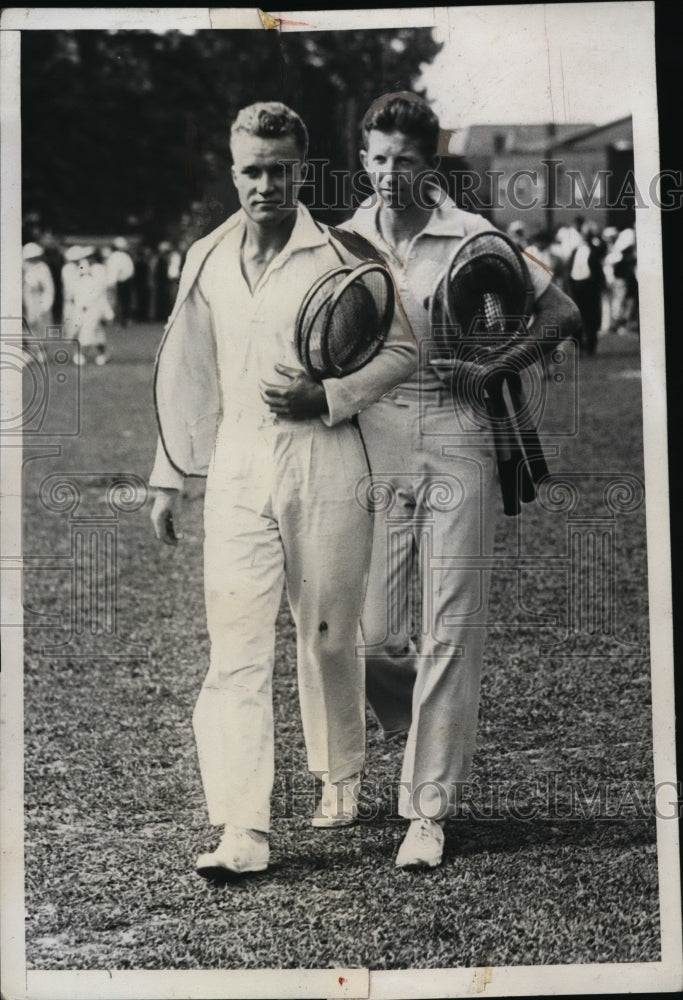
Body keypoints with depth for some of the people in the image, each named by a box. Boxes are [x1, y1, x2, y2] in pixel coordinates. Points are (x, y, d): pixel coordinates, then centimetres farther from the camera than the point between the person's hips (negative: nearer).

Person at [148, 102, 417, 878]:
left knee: (328, 635, 9)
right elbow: (186, 373, 17)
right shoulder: (207, 260, 9)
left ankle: (340, 779, 32)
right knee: (235, 646, -7)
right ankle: (243, 830, -9)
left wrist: (327, 397, -13)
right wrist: (168, 478, 16)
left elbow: (401, 350, 1)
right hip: (236, 467, 3)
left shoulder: (340, 254, -3)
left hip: (323, 462, -2)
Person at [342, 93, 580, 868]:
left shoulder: (471, 237, 2)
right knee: (371, 632, -1)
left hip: (457, 435, -2)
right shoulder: (345, 240, 8)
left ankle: (429, 809, 4)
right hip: (375, 435, 2)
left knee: (449, 630, -3)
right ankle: (420, 729, 32)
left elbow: (562, 312, 6)